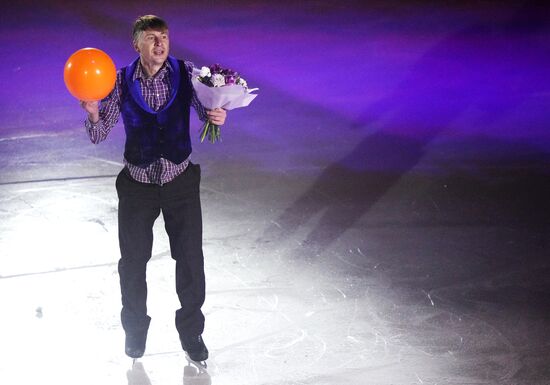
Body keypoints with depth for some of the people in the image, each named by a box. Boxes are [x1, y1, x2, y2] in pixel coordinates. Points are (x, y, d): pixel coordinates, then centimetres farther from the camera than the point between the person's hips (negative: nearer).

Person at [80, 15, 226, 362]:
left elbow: (206, 110, -11)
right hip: (138, 183, 0)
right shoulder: (121, 83, -9)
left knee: (191, 258, 5)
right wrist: (94, 114, -31)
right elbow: (99, 135, -9)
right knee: (133, 260, 13)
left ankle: (191, 331, 25)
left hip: (180, 180, 0)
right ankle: (135, 329, 36)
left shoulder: (186, 74, -9)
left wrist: (217, 115, -34)